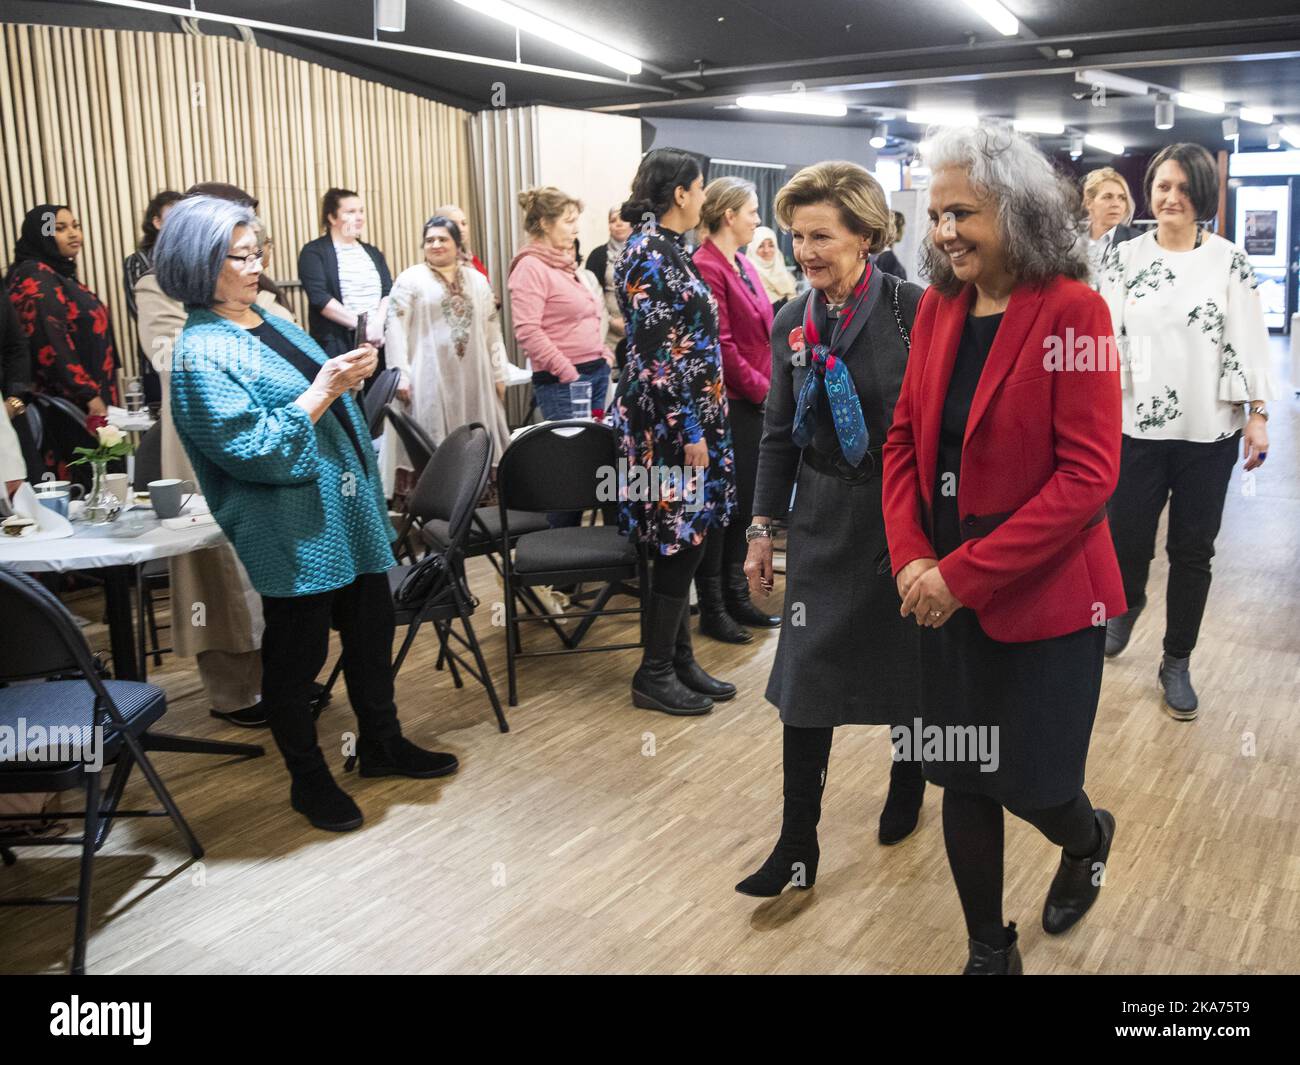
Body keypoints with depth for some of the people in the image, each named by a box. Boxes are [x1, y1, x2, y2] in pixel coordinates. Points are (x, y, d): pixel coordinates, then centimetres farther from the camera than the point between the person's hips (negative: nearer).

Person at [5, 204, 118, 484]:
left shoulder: (59, 275, 19)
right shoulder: (36, 278, -9)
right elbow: (50, 344, -19)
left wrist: (98, 393, 21)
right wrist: (88, 394, -20)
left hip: (79, 401, 9)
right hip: (65, 405, -9)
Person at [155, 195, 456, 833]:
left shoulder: (272, 324, 12)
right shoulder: (202, 354, -14)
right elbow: (250, 449, -22)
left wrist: (352, 374, 7)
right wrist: (321, 391, -22)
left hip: (351, 514, 9)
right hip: (295, 534, -8)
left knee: (371, 630, 18)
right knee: (297, 655, 6)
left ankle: (381, 745, 37)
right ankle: (309, 780, 24)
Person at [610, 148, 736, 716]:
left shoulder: (667, 248, 14)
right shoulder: (651, 253, -15)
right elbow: (656, 355, -20)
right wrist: (690, 431, -18)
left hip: (686, 418, 9)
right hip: (670, 423, -9)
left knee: (682, 547, 13)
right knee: (678, 550, -2)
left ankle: (680, 660, 24)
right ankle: (654, 675, 10)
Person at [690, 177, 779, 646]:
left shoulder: (744, 266, 15)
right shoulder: (706, 268, -14)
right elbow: (719, 345, -18)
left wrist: (770, 385, 7)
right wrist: (761, 387, -11)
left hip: (754, 402, 9)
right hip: (727, 404, -9)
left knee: (744, 503, 14)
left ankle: (736, 598, 26)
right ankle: (712, 609, 11)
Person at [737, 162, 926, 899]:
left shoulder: (913, 311, -12)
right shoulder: (793, 323, 3)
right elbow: (779, 434, 9)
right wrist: (763, 527, 8)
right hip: (824, 523, 4)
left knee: (907, 665, 14)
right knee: (806, 679, 1)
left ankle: (909, 777, 42)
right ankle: (798, 848, 10)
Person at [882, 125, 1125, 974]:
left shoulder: (1072, 310, -13)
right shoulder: (937, 307, 3)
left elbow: (1088, 474, -18)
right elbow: (904, 440, 6)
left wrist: (965, 574, -19)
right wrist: (912, 559, -8)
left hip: (1043, 592, -5)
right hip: (948, 592, 5)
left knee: (1028, 781, 8)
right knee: (962, 778, 12)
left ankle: (1088, 838, 46)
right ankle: (991, 953, 33)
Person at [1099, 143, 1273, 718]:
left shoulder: (1230, 261, 1)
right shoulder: (1125, 258, 2)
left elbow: (1249, 341, 0)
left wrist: (1258, 416, -5)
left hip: (1209, 431, 0)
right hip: (1137, 427, 0)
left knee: (1192, 551, 7)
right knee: (1127, 541, 3)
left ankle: (1177, 662, 23)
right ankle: (1128, 603, 39)